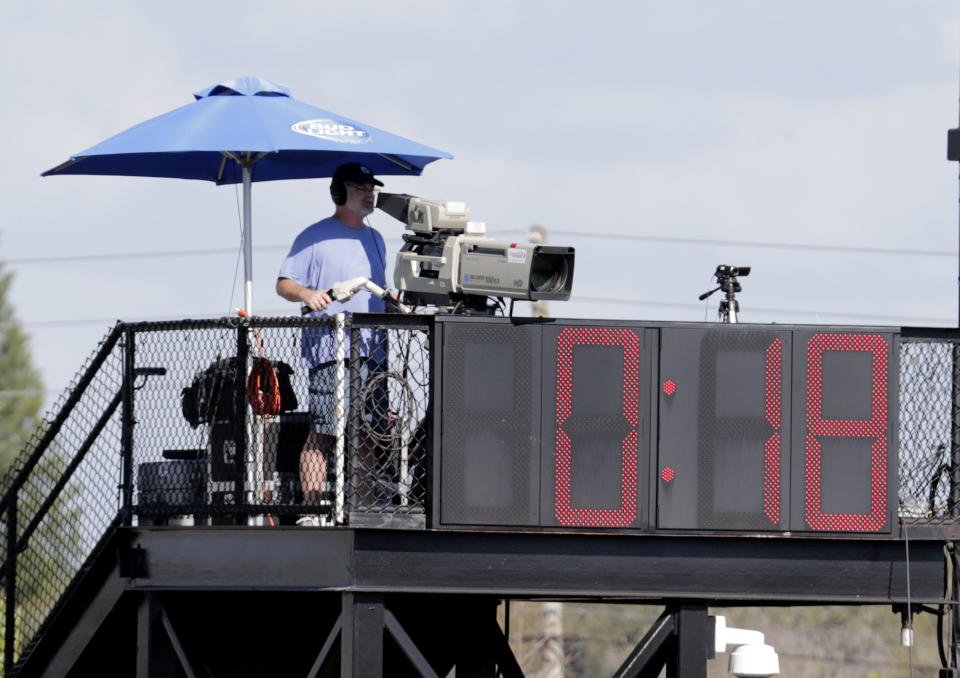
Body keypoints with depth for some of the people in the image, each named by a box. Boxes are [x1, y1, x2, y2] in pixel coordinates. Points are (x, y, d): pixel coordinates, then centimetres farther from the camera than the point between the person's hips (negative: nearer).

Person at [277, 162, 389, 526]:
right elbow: (284, 283, -1)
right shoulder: (316, 237, 2)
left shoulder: (374, 240, 23)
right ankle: (311, 511, -13)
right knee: (322, 434, -12)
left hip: (372, 348, 7)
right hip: (330, 349, -7)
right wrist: (306, 293, -21)